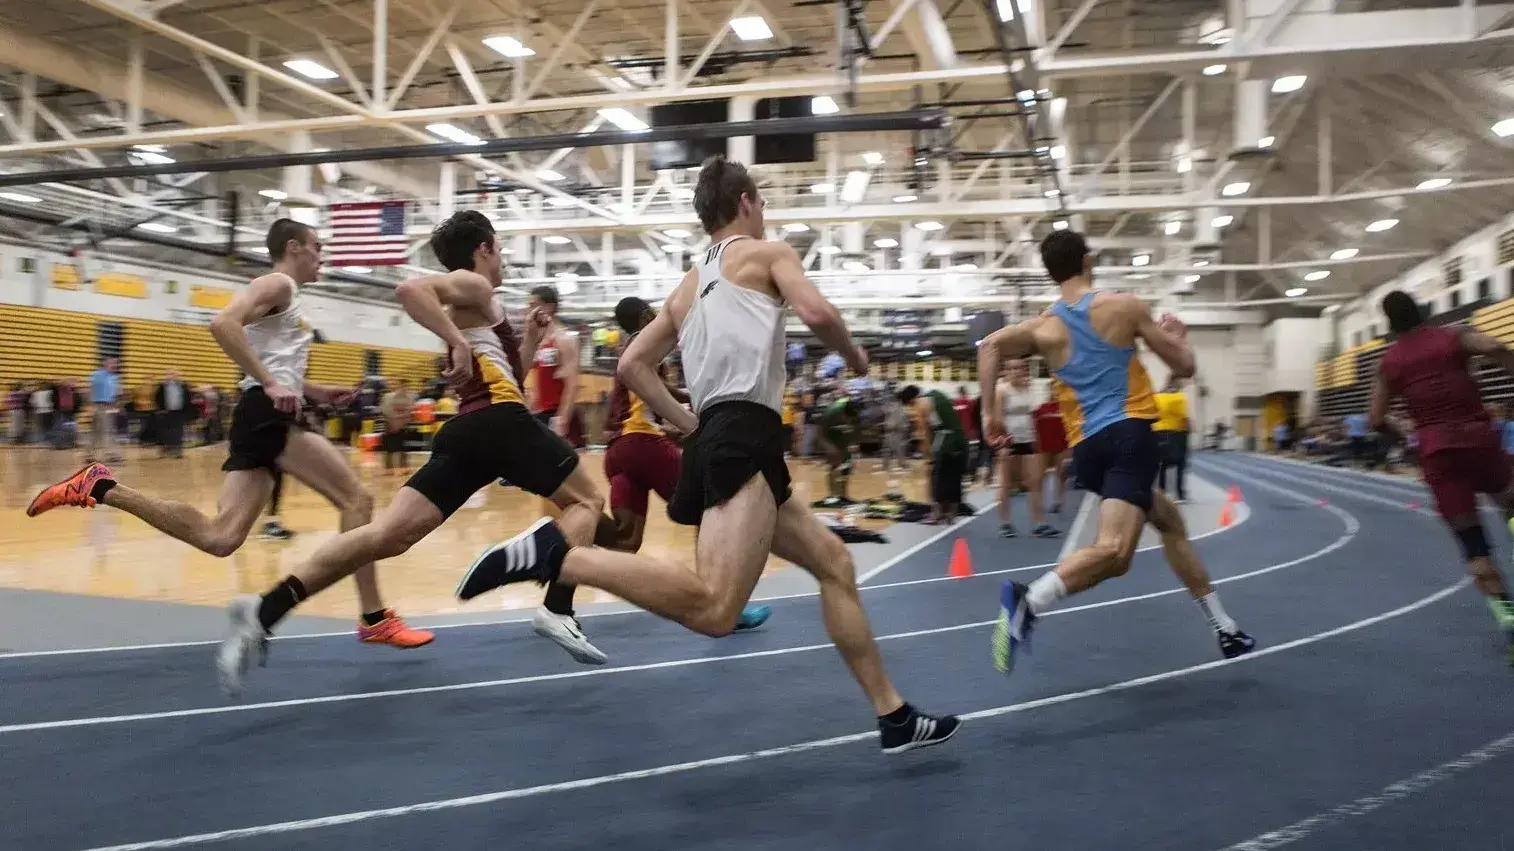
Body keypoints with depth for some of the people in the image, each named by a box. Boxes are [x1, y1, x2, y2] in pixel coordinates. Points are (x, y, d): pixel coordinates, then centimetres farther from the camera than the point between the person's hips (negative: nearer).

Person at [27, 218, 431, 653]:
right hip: (269, 414, -10)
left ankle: (99, 486, 1)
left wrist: (311, 390, 23)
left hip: (266, 416, 10)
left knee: (218, 536, -2)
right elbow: (223, 323, -20)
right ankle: (375, 619, -13)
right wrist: (272, 385, -23)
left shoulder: (284, 296, 28)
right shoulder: (277, 284, -2)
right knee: (356, 499, -12)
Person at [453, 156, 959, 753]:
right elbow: (817, 313, -9)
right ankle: (556, 553, -29)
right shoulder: (767, 252, 9)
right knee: (713, 609, -26)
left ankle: (893, 716, 19)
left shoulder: (688, 287, 27)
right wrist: (855, 357, 11)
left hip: (714, 442, 9)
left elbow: (630, 365, 22)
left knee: (833, 562, 17)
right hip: (745, 439, -9)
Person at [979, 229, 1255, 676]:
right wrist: (1178, 335, 30)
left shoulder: (1044, 328, 11)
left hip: (1086, 449, 6)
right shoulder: (1124, 306, 4)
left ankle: (1224, 629, 33)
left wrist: (991, 411, -3)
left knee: (1170, 521, 25)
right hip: (1128, 434, -6)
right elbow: (1184, 368, 9)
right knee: (1112, 550, -21)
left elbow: (990, 345, -7)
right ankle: (1028, 601, -44)